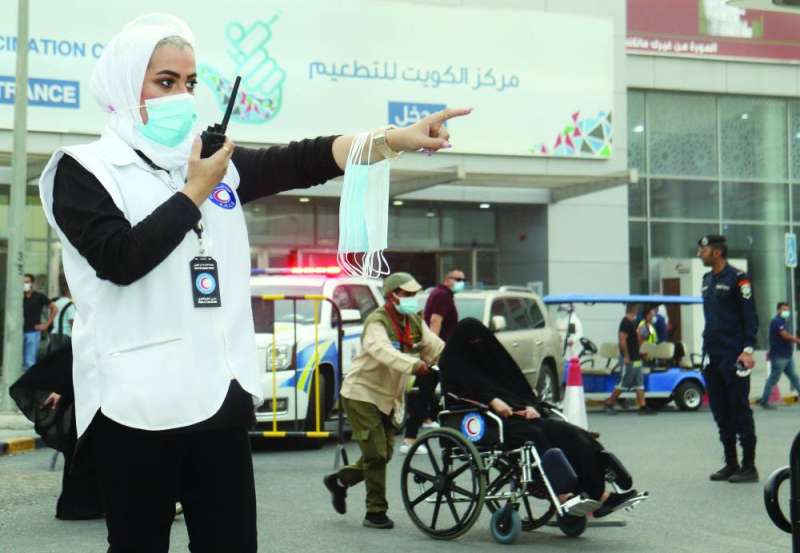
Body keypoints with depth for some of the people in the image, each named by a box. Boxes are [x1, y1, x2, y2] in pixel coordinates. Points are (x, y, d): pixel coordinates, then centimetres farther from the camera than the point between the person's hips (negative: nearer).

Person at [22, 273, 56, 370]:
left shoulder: (39, 297, -1)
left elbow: (54, 309, 2)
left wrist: (47, 324, -2)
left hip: (33, 332, -4)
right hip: (21, 332, 4)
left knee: (30, 362, -7)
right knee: (21, 361, 6)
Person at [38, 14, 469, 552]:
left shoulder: (218, 163, 13)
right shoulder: (84, 170, -1)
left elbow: (303, 160, 1)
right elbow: (121, 259, -16)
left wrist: (394, 139, -10)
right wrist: (194, 193, -10)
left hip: (220, 391, 5)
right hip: (139, 399, -4)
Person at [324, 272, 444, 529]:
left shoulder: (414, 322, 5)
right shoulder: (377, 322, -20)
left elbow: (436, 346, -3)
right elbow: (384, 351, -39)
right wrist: (414, 365, -53)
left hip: (386, 396, 8)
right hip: (361, 392, -8)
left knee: (384, 453, 11)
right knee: (376, 453, -9)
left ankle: (339, 480, 32)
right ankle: (376, 512, 1)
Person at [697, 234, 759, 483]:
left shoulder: (738, 278, -7)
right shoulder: (707, 280, 15)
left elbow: (750, 316, -11)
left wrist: (748, 349, -18)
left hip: (733, 357, -8)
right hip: (711, 357, 8)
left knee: (740, 411, -4)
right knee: (721, 413, 9)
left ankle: (749, 466, 1)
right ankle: (731, 464, 17)